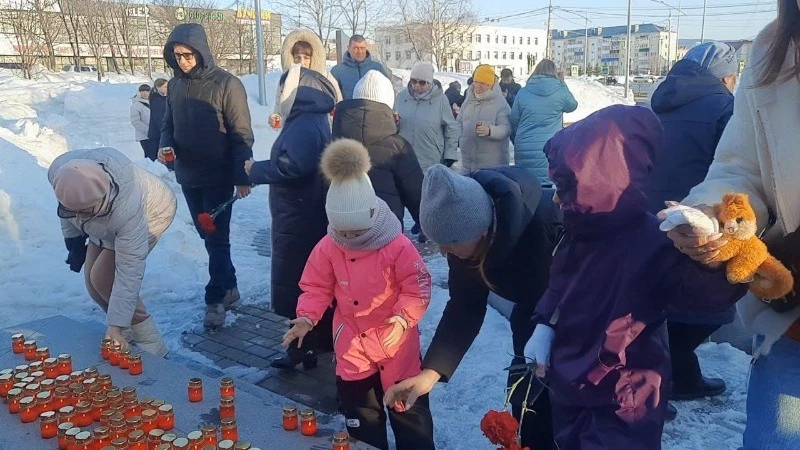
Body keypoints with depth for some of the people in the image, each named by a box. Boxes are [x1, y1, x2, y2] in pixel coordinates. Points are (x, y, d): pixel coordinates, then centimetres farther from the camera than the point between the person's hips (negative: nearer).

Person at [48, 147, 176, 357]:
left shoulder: (127, 209, -46)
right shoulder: (60, 172, -34)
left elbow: (129, 271, -38)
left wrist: (116, 325, -35)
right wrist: (73, 239, 0)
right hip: (105, 220, 6)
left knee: (103, 278, -18)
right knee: (93, 282, -2)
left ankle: (150, 345, -6)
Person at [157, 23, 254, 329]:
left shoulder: (226, 84, -12)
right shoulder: (175, 85, 6)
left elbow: (242, 134, -12)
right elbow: (169, 125, 17)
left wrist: (242, 177, -15)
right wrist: (166, 146, -6)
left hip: (218, 177, -6)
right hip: (188, 177, 6)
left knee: (217, 239, -1)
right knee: (208, 237, 13)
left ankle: (216, 299, 7)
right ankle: (229, 289, 26)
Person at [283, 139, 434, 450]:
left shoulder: (397, 245, -20)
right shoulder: (328, 248, -9)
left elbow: (417, 288, -16)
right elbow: (316, 288, 0)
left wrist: (403, 318, -31)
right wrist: (307, 317, -15)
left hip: (396, 342, -3)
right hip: (352, 344, 3)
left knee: (410, 411, 11)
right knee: (360, 414, 16)